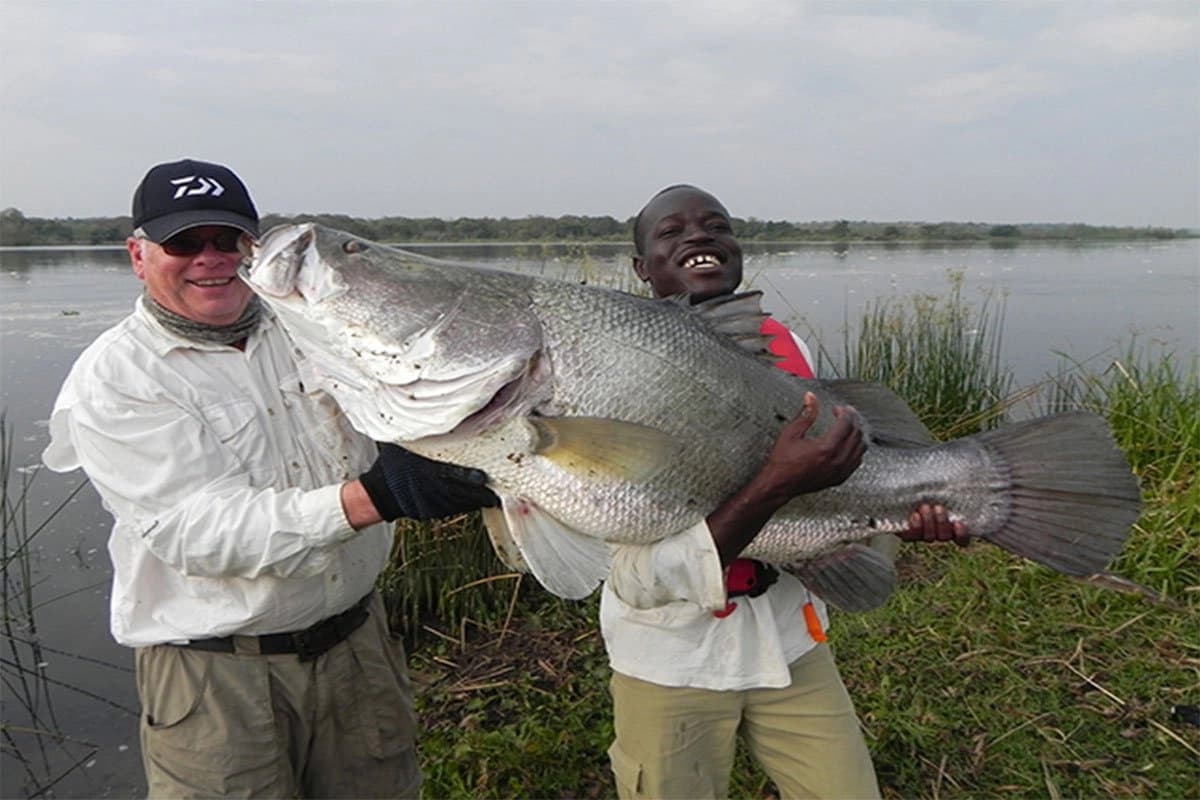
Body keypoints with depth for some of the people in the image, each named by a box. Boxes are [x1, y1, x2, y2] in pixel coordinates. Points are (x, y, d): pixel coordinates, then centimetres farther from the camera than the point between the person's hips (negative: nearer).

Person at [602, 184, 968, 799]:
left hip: (791, 639, 5)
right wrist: (776, 487, -36)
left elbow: (822, 500, 10)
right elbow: (641, 580, -26)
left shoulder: (786, 348, -1)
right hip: (672, 660, -4)